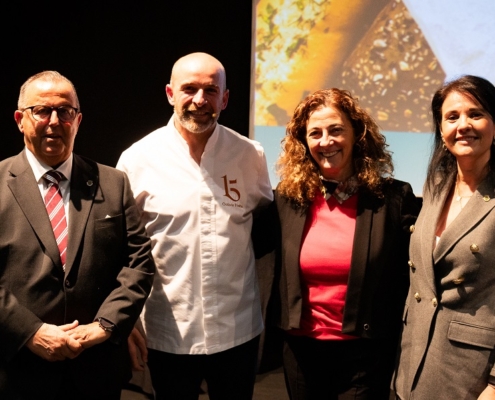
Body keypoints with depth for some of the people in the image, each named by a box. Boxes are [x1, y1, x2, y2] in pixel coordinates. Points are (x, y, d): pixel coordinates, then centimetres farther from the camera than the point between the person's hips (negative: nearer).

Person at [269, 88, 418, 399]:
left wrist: (403, 344, -5)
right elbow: (274, 268, 10)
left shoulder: (394, 198, -9)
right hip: (301, 349, 3)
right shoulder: (288, 198, -2)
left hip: (366, 351, -2)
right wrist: (278, 324, 7)